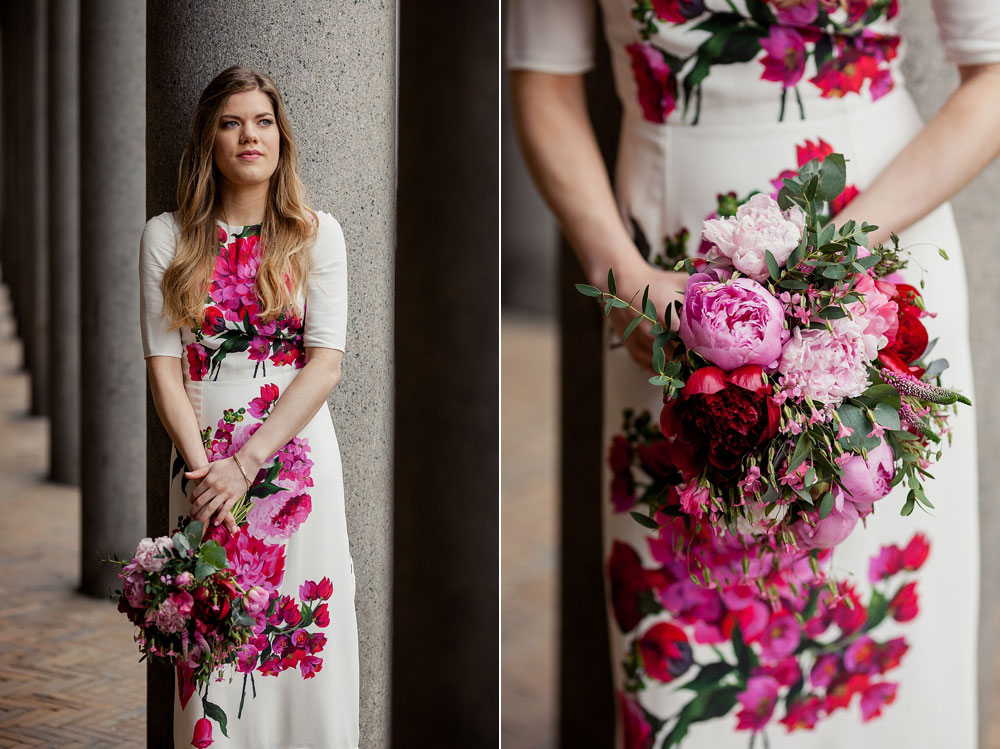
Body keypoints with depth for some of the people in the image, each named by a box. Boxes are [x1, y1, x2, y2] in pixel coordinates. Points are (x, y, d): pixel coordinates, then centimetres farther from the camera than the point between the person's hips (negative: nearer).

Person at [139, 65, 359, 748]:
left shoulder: (317, 233, 2)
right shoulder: (167, 237, 4)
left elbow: (326, 363, -5)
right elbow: (163, 363, 0)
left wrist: (246, 463, -14)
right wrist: (201, 465, -13)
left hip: (296, 455, 0)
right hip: (203, 459, 1)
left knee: (303, 636, 1)